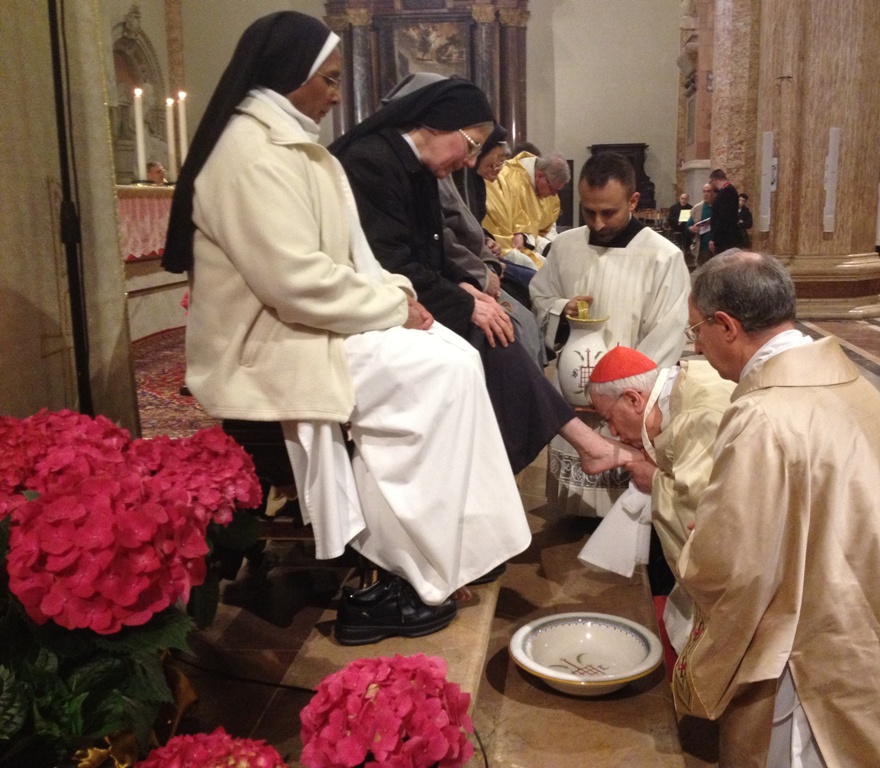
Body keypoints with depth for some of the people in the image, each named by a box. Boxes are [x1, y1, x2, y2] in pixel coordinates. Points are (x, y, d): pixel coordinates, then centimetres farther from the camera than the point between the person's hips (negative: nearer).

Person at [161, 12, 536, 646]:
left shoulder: (293, 144, 15)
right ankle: (411, 576, -3)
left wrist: (396, 293, -1)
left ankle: (410, 561, 3)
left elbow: (347, 257, 17)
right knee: (443, 371, -14)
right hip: (274, 345, -9)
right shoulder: (251, 153, -17)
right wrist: (395, 307, -14)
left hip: (305, 325, 9)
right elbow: (298, 283, -26)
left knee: (451, 356, -3)